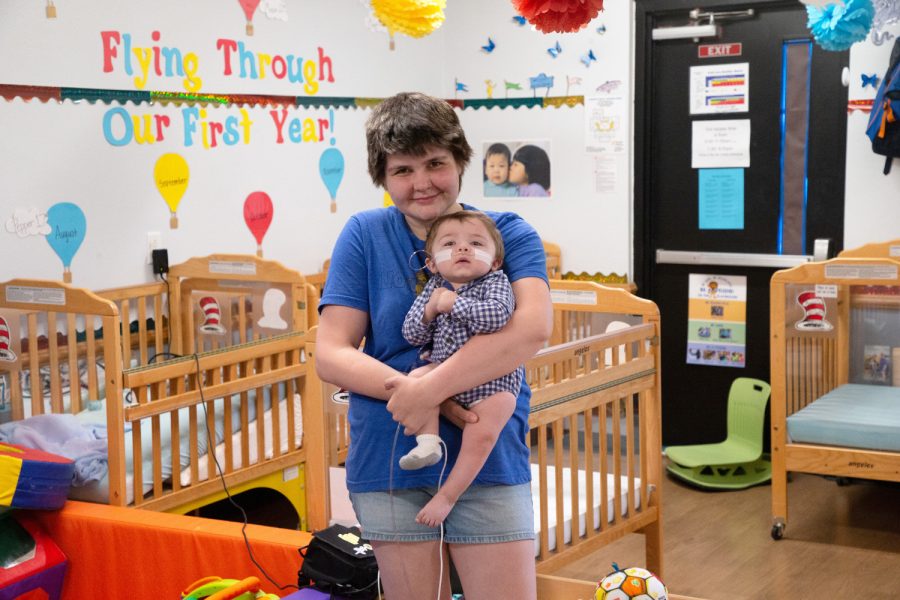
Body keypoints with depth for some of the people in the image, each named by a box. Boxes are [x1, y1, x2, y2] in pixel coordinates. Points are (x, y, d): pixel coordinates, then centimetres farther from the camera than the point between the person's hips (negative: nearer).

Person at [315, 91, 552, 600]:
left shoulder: (508, 233, 0)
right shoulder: (365, 235, 2)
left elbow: (533, 328, -19)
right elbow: (331, 355, -4)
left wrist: (427, 389, -25)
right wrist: (406, 390, -20)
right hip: (389, 460, 1)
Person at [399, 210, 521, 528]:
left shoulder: (496, 284, -10)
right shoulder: (434, 288, 3)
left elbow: (496, 316, -32)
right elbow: (413, 335, 3)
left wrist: (454, 304, -24)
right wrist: (430, 310, -15)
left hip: (492, 381, -5)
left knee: (482, 435, -19)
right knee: (416, 378, -19)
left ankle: (446, 496, -8)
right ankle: (428, 440, -15)